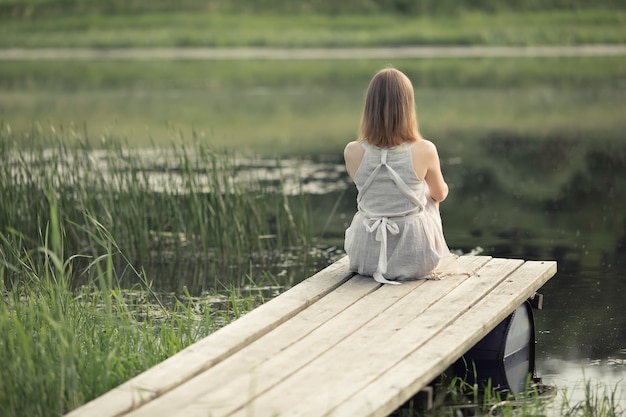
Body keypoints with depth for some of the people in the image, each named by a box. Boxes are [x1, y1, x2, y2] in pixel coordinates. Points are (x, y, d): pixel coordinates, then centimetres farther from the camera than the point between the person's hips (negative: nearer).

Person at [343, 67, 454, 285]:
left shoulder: (352, 152, -14)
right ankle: (427, 269, 50)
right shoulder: (424, 151, -19)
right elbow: (441, 194, 4)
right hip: (414, 259, -1)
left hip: (366, 257, 1)